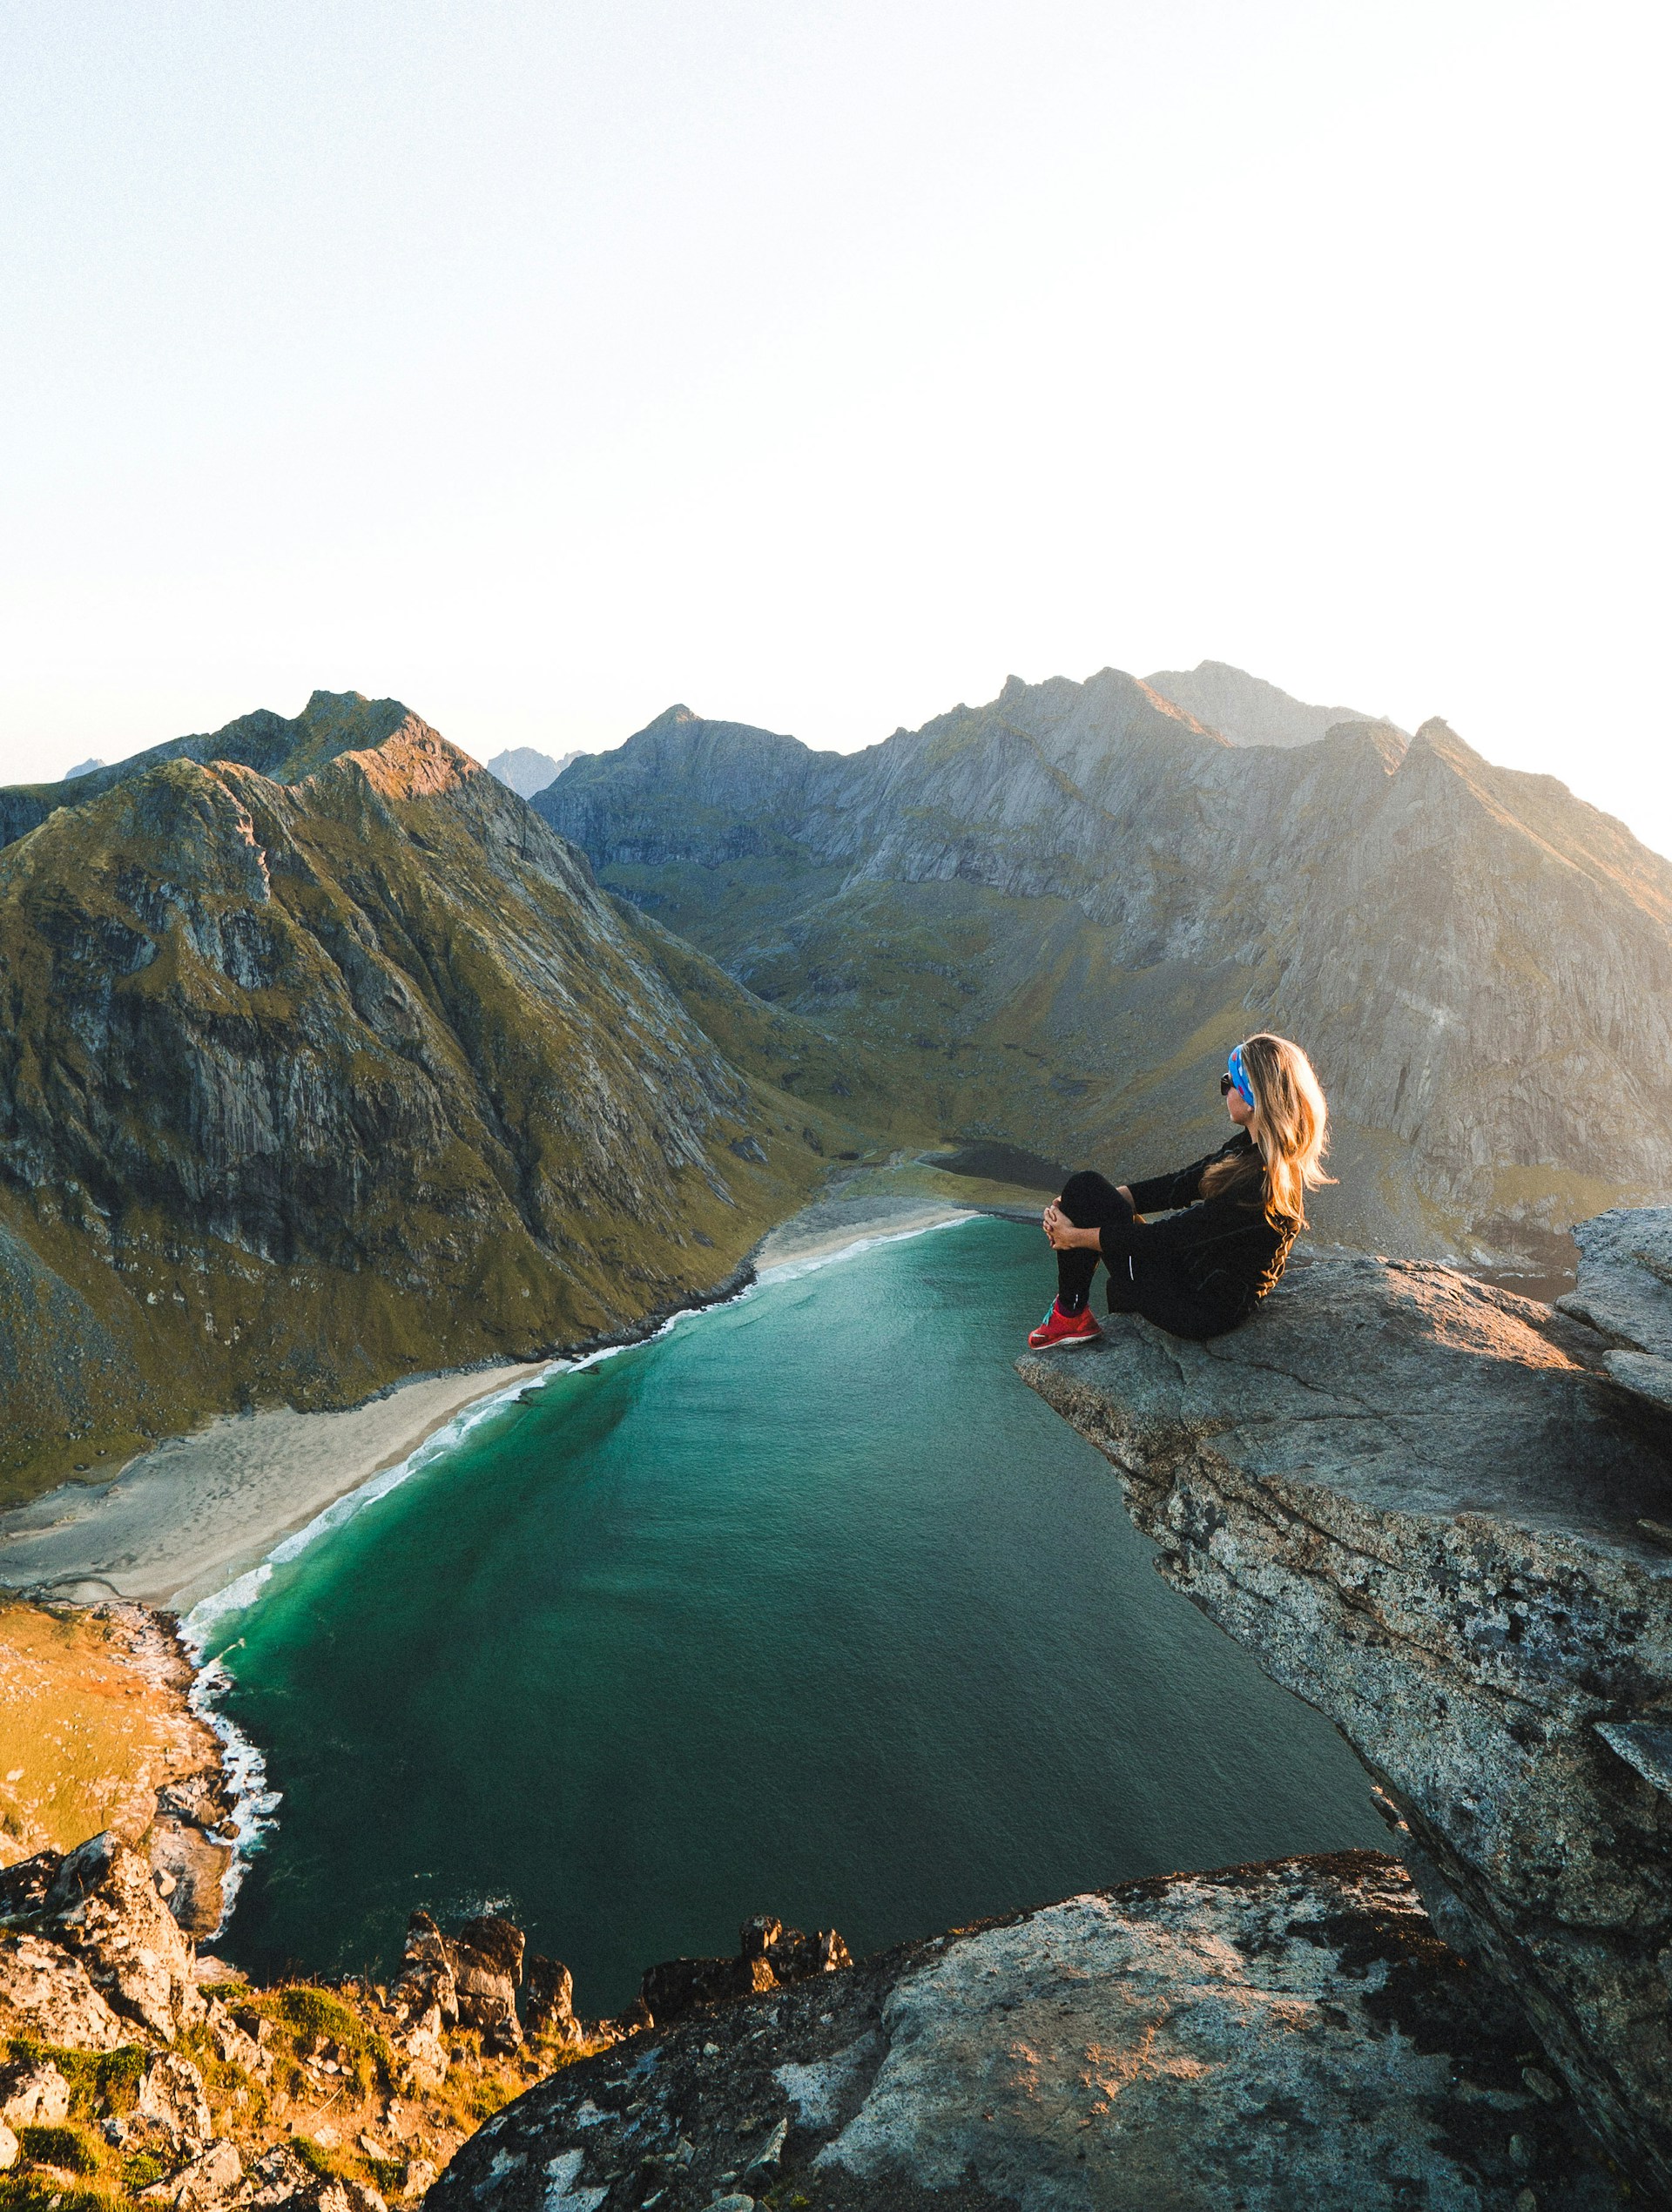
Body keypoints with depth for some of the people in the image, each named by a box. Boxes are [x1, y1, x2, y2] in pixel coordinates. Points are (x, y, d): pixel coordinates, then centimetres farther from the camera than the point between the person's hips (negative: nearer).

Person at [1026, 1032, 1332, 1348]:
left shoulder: (1261, 1186, -30)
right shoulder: (1251, 1145, -2)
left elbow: (1167, 1237, -24)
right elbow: (1181, 1185, 5)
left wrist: (1076, 1236, -11)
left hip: (1200, 1309, -9)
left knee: (1084, 1187, -9)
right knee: (1085, 1188, 10)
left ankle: (1071, 1315, 10)